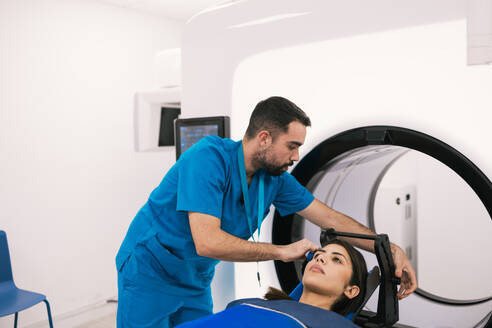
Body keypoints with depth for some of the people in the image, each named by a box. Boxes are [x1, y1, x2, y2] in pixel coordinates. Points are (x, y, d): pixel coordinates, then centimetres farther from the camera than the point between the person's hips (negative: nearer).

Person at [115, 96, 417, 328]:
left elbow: (331, 218, -2)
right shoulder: (209, 158, -28)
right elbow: (207, 242, -36)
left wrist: (392, 250, -6)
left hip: (196, 282, 6)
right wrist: (283, 251, -28)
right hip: (149, 271, -6)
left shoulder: (275, 178, -7)